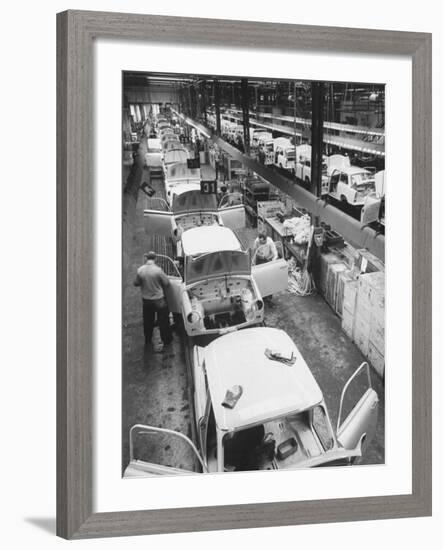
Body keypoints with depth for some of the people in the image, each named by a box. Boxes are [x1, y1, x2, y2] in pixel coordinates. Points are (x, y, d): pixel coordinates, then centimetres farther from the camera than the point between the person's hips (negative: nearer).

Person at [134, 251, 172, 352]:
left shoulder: (140, 270, -13)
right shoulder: (158, 270, -21)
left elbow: (136, 283, 1)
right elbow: (167, 283, -12)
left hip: (146, 300, 3)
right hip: (159, 300, -3)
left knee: (148, 322, 20)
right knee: (163, 321, 13)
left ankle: (147, 342, 34)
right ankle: (166, 341, 24)